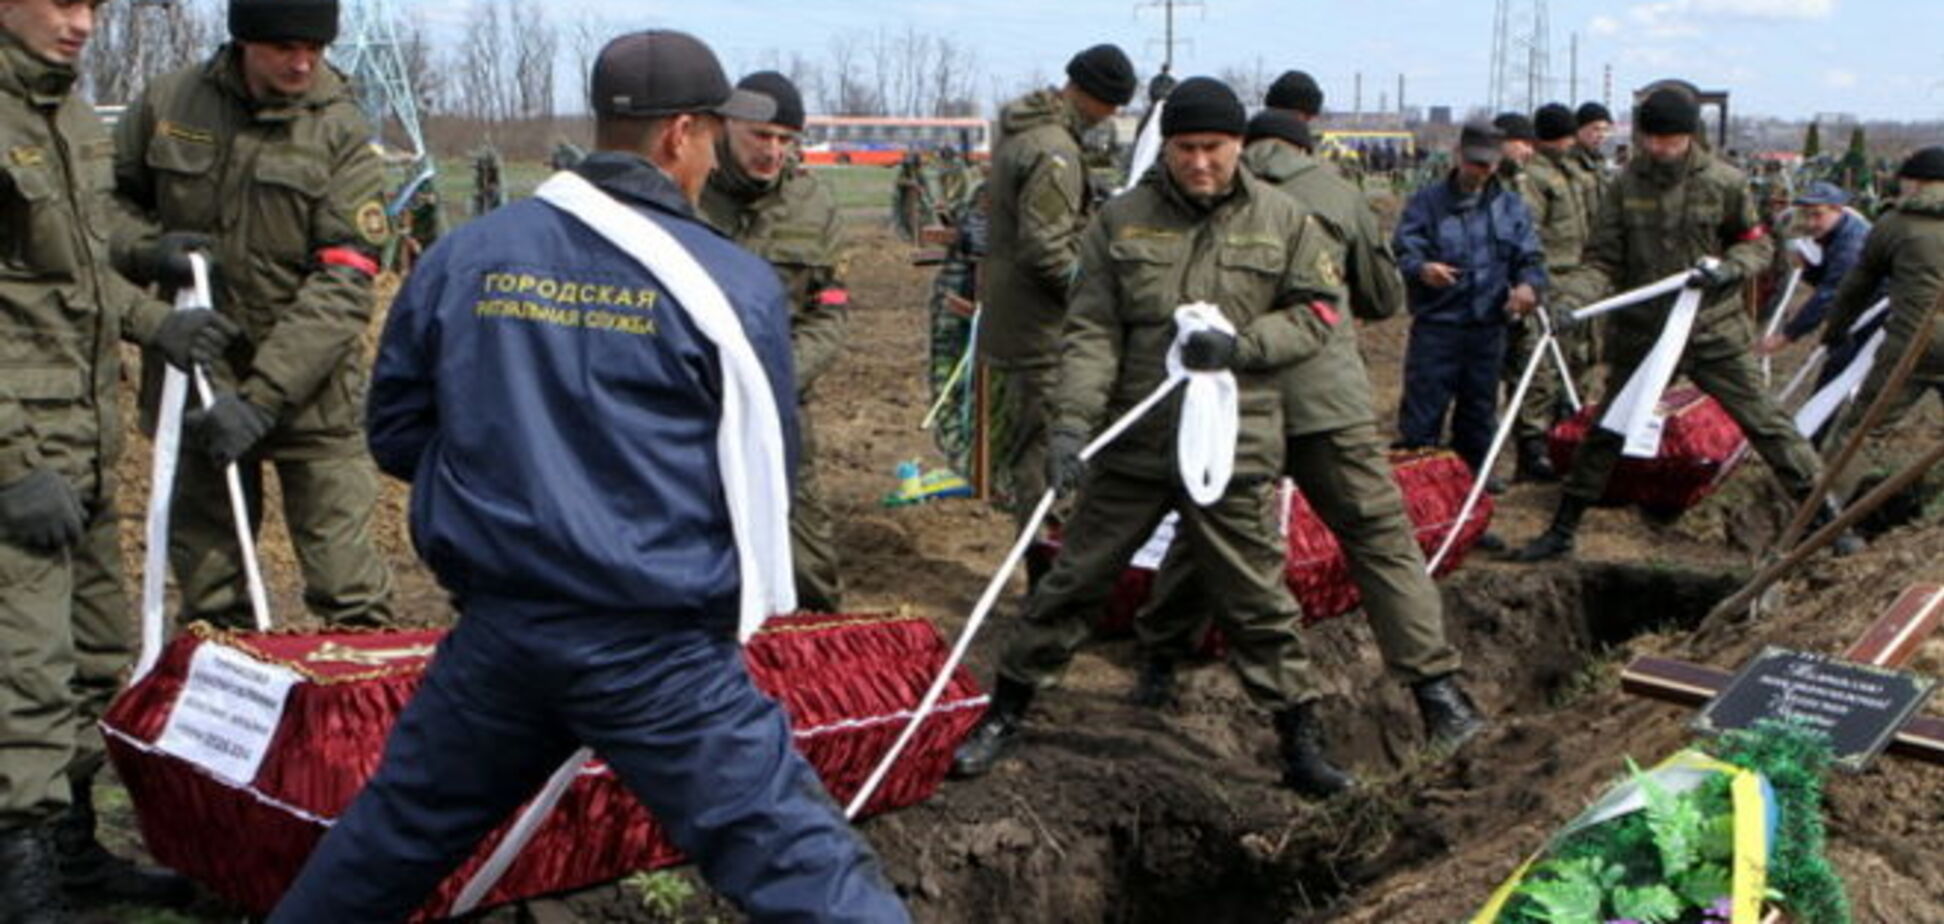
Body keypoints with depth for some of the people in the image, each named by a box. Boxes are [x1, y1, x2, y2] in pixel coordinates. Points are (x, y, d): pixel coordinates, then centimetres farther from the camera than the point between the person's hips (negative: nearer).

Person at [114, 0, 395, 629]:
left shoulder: (341, 131, -7)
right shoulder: (168, 104, 0)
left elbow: (343, 286, -14)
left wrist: (263, 397, -22)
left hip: (306, 388, -2)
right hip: (193, 381, 3)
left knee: (349, 594, -3)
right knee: (208, 598, 14)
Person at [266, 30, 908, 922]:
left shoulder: (464, 255, 2)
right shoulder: (731, 283, -8)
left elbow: (396, 432, 11)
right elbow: (761, 472, 1)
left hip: (498, 632, 5)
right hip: (658, 654, -4)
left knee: (395, 832, 26)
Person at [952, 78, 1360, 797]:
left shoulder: (1282, 222, 1)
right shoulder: (1121, 220, 0)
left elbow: (1317, 313, 5)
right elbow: (1092, 331, -3)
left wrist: (1241, 345, -12)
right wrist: (1073, 420, -16)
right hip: (1133, 443, 1)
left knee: (1257, 602, 8)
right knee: (1073, 583, 10)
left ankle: (1301, 740, 23)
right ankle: (1005, 715, 25)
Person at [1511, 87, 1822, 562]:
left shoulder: (1724, 182, -5)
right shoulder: (1626, 185, -3)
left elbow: (1757, 243, 6)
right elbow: (1603, 261, -3)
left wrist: (1728, 268, -15)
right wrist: (1571, 297, -20)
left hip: (1713, 330, -1)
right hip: (1638, 332, 1)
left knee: (1763, 421, 2)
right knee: (1606, 433, 9)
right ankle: (1562, 531, 18)